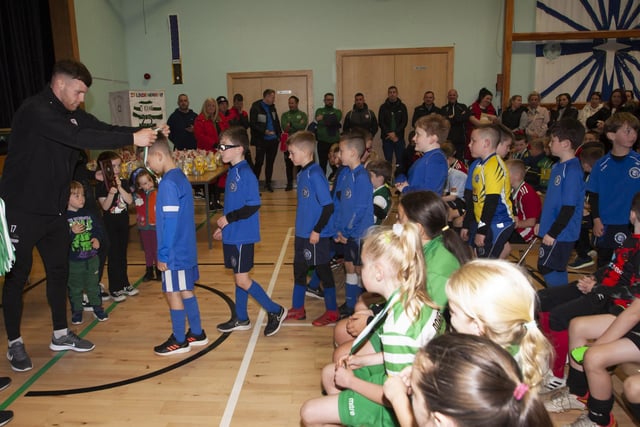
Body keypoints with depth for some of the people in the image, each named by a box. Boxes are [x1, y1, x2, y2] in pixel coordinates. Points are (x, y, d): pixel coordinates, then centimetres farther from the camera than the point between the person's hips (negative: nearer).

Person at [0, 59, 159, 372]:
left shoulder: (72, 114, 6)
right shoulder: (35, 111, -20)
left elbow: (105, 130, 2)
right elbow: (79, 138, -33)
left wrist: (146, 132, -14)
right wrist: (132, 139, -34)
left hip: (54, 210, 8)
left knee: (59, 270, 14)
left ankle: (60, 334, 29)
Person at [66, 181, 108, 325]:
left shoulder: (88, 214, 5)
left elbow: (98, 229, 10)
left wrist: (97, 238, -8)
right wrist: (72, 232, -28)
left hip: (91, 257, 4)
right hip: (73, 260, -4)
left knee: (93, 285, 14)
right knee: (75, 287, 10)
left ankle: (97, 308, 26)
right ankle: (76, 311, 24)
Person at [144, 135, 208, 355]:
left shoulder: (168, 183, -19)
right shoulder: (181, 177, 8)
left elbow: (170, 222, -21)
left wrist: (163, 254, -15)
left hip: (174, 252, -9)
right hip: (186, 249, 9)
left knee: (173, 293, 4)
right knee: (186, 290, 16)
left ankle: (179, 340, 17)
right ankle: (196, 333, 27)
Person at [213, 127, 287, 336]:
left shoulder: (246, 174, -18)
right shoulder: (233, 171, 9)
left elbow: (253, 206, -22)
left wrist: (228, 218, -16)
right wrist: (223, 226, 17)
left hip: (242, 235, -9)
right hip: (232, 234, 9)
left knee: (242, 280, -3)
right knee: (239, 277, 16)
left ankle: (275, 311, 10)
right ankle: (241, 319, 29)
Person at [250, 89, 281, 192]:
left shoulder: (272, 107, 11)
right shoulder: (256, 107, -9)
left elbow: (276, 121, 18)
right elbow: (252, 124, -14)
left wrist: (279, 133, 7)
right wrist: (264, 131, -22)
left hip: (273, 140, 6)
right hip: (261, 141, -6)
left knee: (270, 162, 13)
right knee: (259, 162, -3)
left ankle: (268, 183, 25)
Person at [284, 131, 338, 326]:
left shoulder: (315, 174, -20)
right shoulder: (302, 173, 7)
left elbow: (328, 206, -22)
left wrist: (317, 230, -18)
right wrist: (302, 229, 17)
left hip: (317, 235, -9)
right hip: (303, 233, 9)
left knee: (323, 271, 4)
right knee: (299, 270, 17)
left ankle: (332, 312, 20)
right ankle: (297, 309, 32)